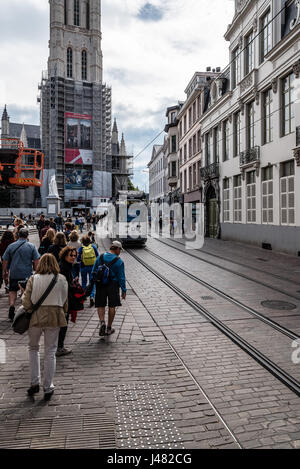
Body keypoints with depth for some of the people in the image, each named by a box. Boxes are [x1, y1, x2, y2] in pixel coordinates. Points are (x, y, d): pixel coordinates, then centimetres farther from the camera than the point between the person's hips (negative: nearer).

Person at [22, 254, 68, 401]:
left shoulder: (33, 279, -4)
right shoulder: (61, 279, -1)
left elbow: (26, 302, -8)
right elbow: (65, 301, 4)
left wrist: (29, 309, 11)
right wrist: (63, 314, 17)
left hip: (36, 316, 0)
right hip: (54, 317, 0)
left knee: (33, 348, 22)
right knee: (50, 352, 10)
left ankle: (35, 382, 21)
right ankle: (48, 388, 18)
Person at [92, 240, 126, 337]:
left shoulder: (100, 257, 1)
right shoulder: (119, 261, -9)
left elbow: (93, 272, 5)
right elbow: (121, 277, -7)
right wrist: (124, 290, 0)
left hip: (100, 285, 2)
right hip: (113, 285, -2)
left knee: (100, 305, 11)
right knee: (112, 306, 9)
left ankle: (102, 322, -13)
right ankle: (109, 328, 16)